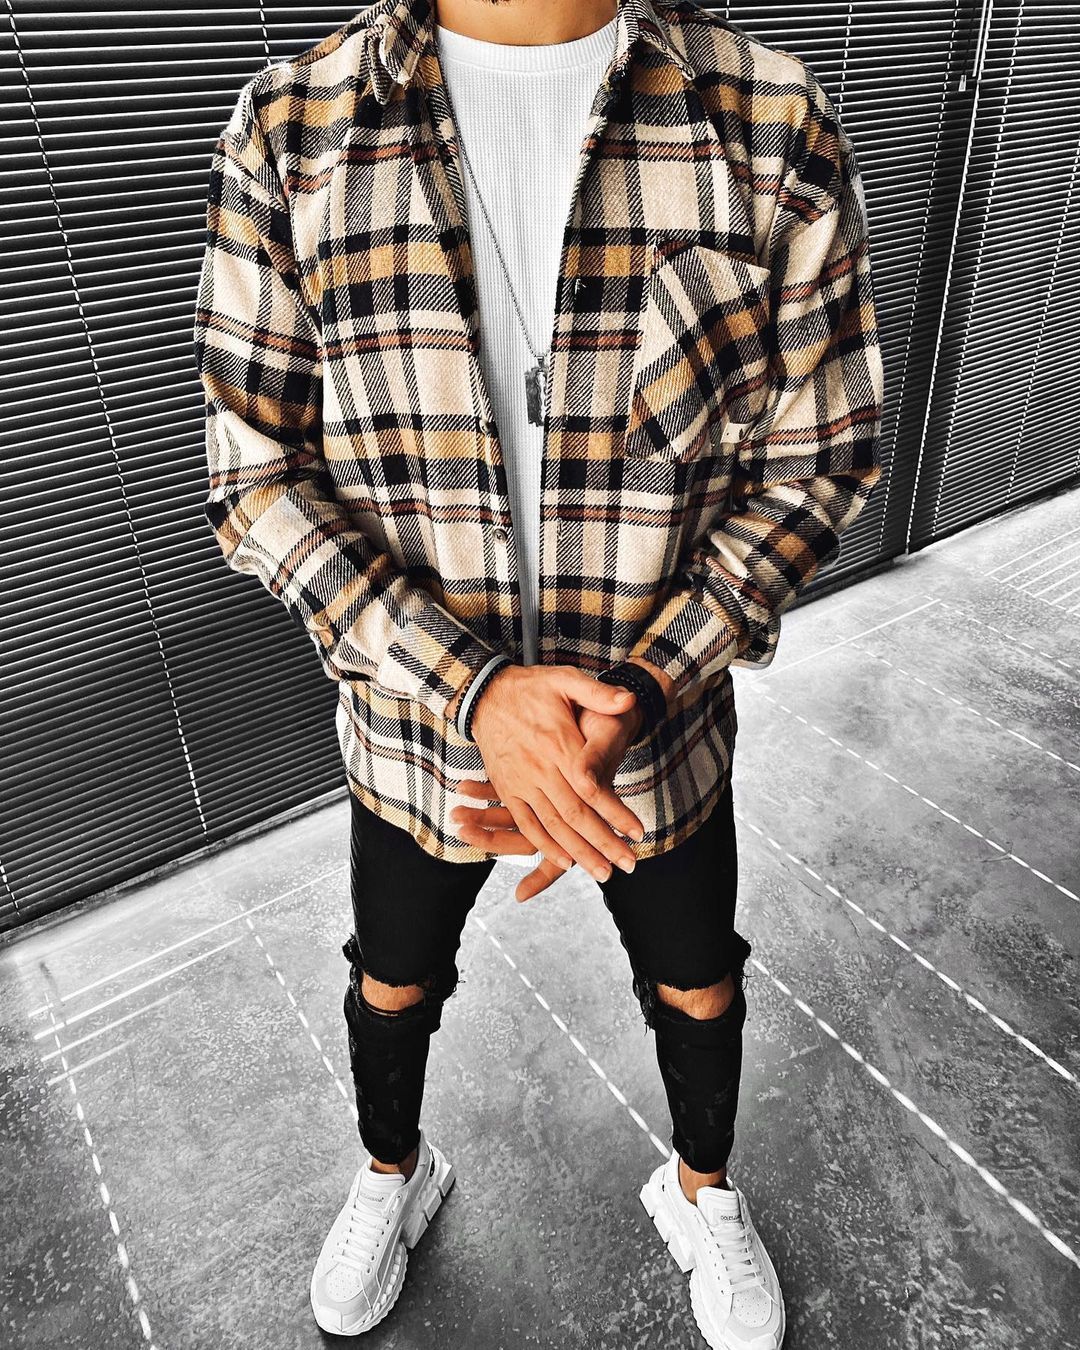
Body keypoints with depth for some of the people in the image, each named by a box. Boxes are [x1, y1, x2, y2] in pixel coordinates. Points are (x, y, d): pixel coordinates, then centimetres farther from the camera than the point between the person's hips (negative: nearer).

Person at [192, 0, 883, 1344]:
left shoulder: (774, 122, -14)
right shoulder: (288, 131, -12)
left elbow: (817, 455, -9)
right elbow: (258, 478, -11)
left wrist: (637, 698, -22)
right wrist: (473, 689, -24)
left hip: (664, 718, 1)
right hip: (416, 718, 1)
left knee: (697, 988, 24)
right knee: (394, 985, 26)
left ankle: (700, 1192, 61)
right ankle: (392, 1175, 63)